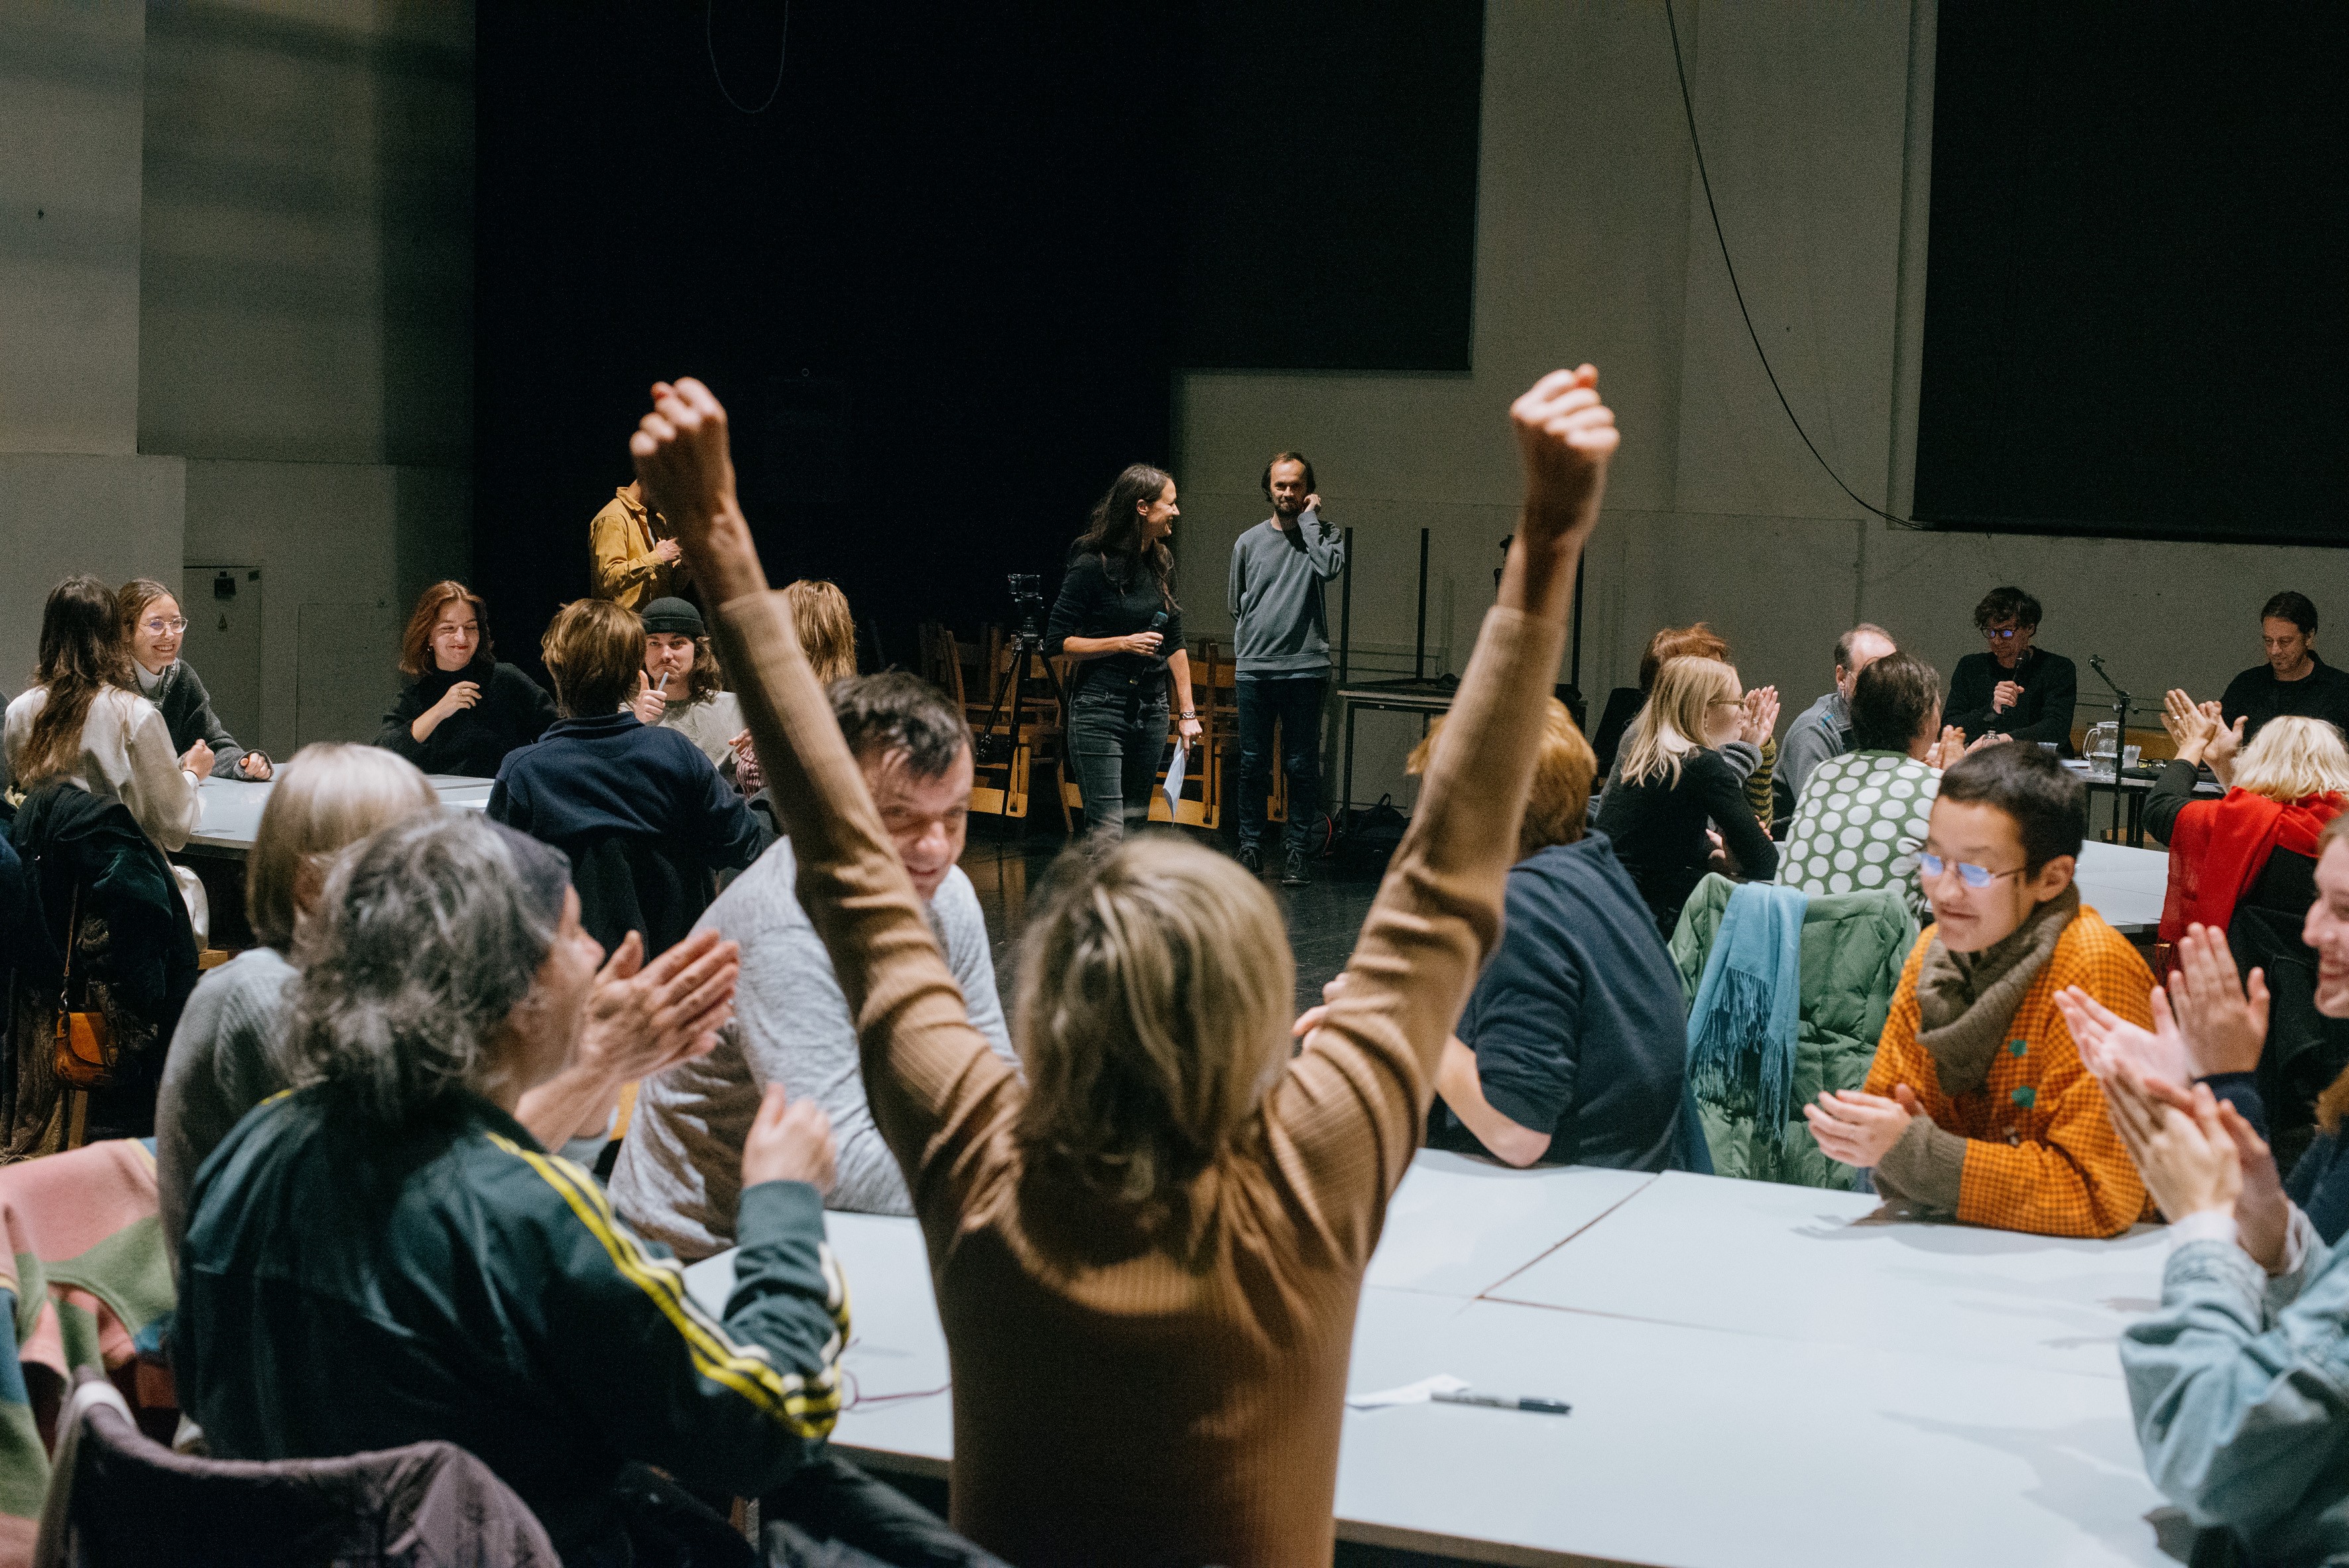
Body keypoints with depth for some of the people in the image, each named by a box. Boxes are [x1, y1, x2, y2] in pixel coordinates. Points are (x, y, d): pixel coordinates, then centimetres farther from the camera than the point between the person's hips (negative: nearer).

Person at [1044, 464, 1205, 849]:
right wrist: (1123, 643, -17)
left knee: (1135, 824, 8)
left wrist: (1186, 712, 12)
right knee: (1107, 831, -13)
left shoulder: (1161, 563, 10)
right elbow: (1056, 642, -9)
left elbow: (1175, 643, 16)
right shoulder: (1093, 565, -11)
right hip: (1099, 708, -7)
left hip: (1151, 708, 7)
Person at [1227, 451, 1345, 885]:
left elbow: (1328, 568, -18)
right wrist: (1245, 653, 14)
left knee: (1302, 766, 0)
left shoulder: (1325, 533, 6)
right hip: (1253, 669, 2)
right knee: (1252, 764, 5)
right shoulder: (1248, 542, 13)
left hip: (1304, 669, -2)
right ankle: (1250, 846, 13)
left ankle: (1299, 850, 6)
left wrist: (1309, 518, -8)